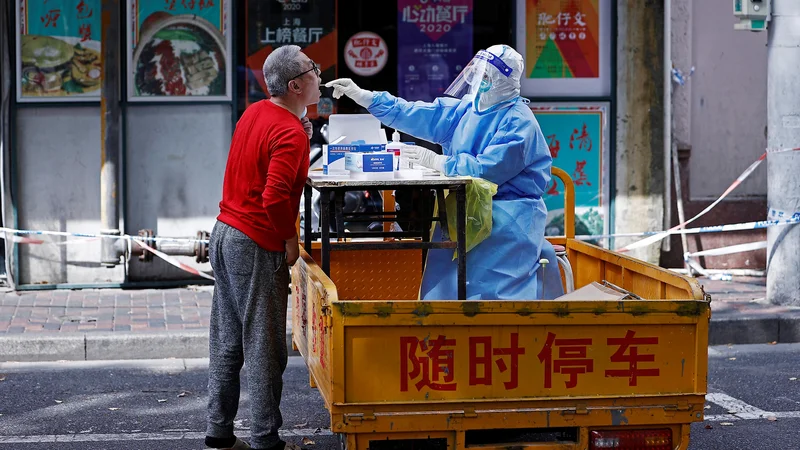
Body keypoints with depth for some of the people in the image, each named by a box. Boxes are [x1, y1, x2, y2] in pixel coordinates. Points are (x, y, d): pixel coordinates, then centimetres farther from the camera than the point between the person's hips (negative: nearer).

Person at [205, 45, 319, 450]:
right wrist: (291, 239, -13)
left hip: (224, 234, 9)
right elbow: (275, 197, -26)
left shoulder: (254, 113, 9)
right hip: (256, 248, -9)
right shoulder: (290, 132, -18)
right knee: (264, 348, -1)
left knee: (227, 342, 13)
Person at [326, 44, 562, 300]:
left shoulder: (518, 122, -13)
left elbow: (486, 170, -21)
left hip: (507, 214, -7)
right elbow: (418, 116, 8)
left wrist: (437, 161, -12)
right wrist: (363, 97, 2)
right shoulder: (466, 109, 11)